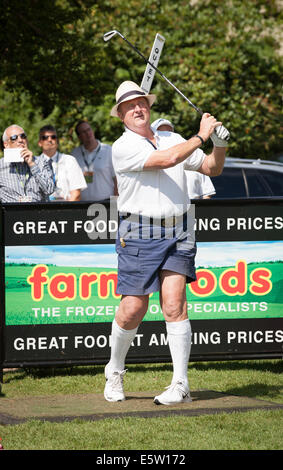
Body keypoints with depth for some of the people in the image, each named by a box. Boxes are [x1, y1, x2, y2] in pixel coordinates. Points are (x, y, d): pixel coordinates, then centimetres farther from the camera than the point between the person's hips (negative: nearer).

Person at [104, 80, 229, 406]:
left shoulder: (173, 140, 14)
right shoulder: (123, 148, -6)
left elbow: (211, 168, 20)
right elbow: (167, 160, -19)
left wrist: (220, 144, 1)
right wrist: (201, 136, -12)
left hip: (177, 235, 3)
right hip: (138, 236, -3)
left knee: (174, 304, -9)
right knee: (132, 310, -4)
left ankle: (181, 385, -10)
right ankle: (114, 372, 22)